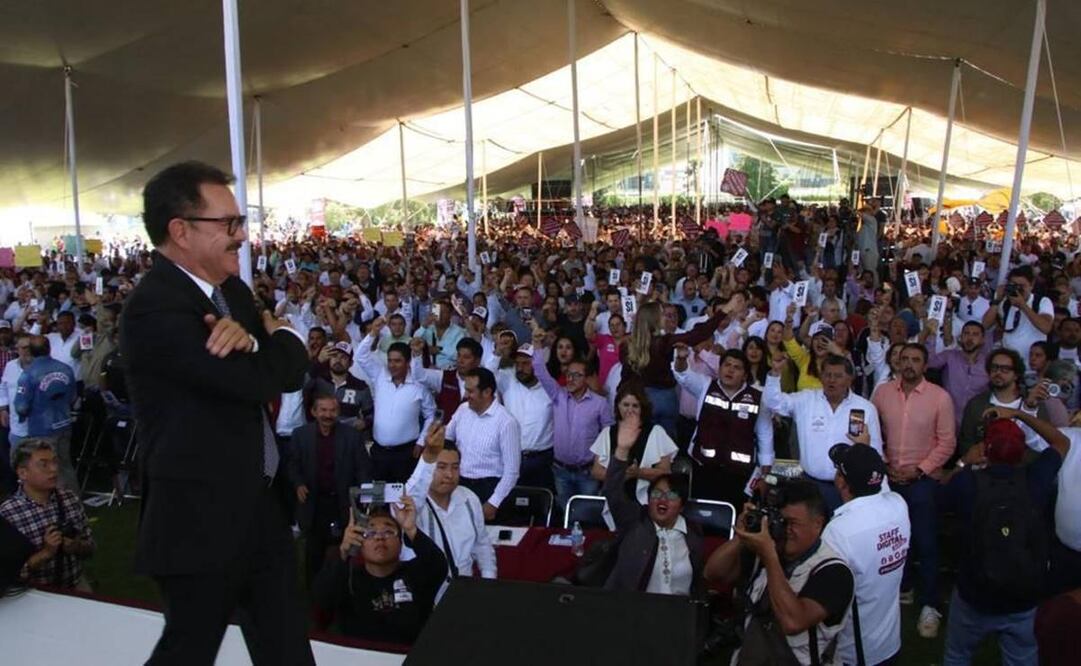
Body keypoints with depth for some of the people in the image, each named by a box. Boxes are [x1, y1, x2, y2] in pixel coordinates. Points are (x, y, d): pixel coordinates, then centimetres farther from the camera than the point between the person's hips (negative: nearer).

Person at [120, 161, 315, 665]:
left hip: (263, 503, 8)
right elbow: (257, 380, -28)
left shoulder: (231, 291, 7)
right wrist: (285, 338, -6)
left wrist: (250, 340, -19)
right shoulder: (153, 309, -21)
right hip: (201, 519, -8)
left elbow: (291, 374, 3)